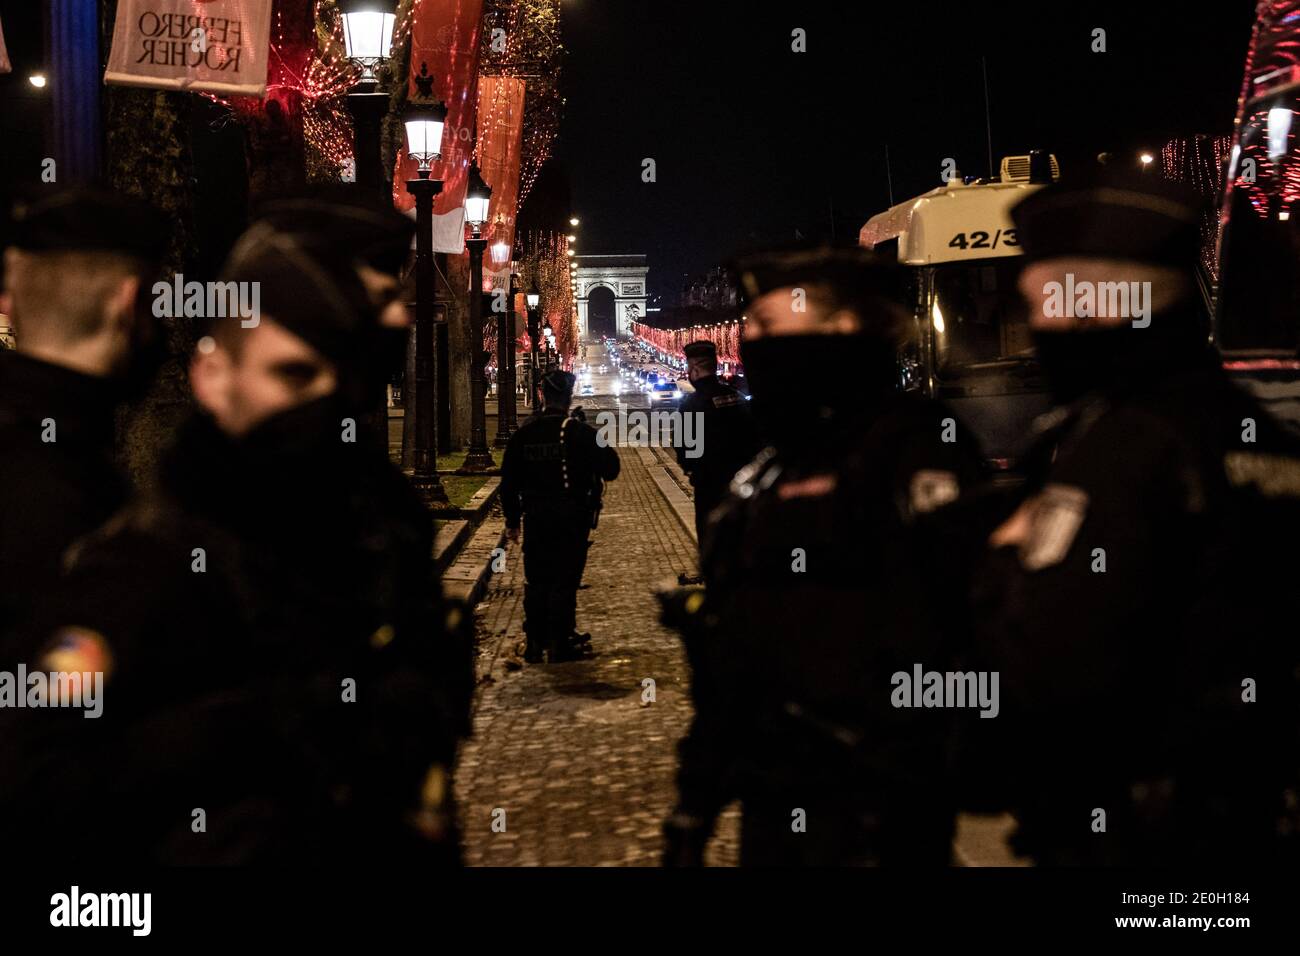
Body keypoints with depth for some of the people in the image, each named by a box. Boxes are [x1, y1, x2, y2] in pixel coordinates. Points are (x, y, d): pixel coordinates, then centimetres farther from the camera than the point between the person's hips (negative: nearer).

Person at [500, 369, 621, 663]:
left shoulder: (523, 433, 1)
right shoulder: (581, 432, -10)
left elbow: (509, 481, 5)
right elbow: (610, 469, -7)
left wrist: (512, 520, 14)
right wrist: (605, 449, 13)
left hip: (535, 518, 3)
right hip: (572, 520, -3)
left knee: (536, 581, 13)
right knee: (564, 581, 2)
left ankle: (534, 643, 19)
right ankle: (559, 644, 4)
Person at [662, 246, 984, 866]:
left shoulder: (912, 453, -12)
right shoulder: (767, 474, 14)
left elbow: (928, 649, -21)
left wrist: (888, 819, -24)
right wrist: (696, 801, 16)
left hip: (859, 816, -8)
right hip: (768, 808, 8)